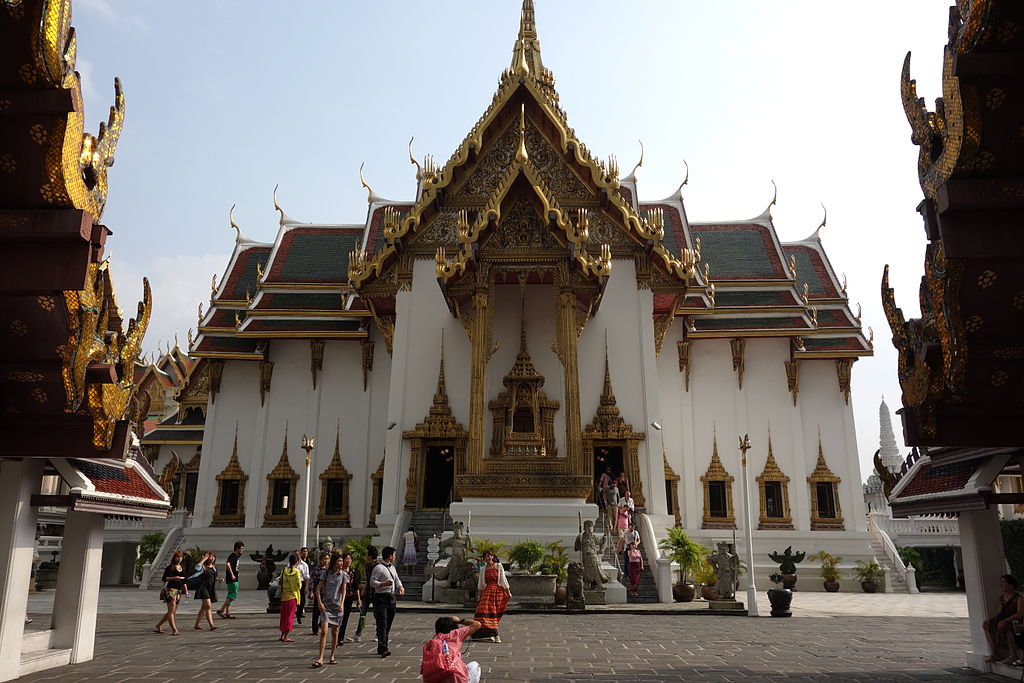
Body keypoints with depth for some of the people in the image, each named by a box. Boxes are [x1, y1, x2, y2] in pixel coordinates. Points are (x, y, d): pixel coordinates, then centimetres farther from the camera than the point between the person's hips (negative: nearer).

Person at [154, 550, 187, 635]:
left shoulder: (182, 568, 15)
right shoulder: (170, 567, -3)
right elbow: (164, 578, -9)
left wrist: (186, 590, 14)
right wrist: (174, 578, -21)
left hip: (179, 591, 7)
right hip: (170, 589, -7)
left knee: (173, 611, 9)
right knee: (171, 610, -10)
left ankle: (158, 626, 22)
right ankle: (174, 630, -13)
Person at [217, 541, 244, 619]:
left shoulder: (236, 556, 16)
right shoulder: (233, 556, -14)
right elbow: (227, 564, -30)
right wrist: (232, 574, -26)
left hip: (234, 579, 10)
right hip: (232, 579, -10)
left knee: (230, 595, 11)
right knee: (233, 595, -11)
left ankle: (227, 613, 13)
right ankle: (221, 610, -8)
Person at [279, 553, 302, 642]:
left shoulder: (284, 570, 0)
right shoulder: (296, 572, -13)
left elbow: (280, 582, 7)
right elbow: (299, 585, -13)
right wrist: (300, 583, 7)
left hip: (284, 596, 4)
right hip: (292, 596, -4)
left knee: (284, 616, 15)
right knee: (290, 616, 3)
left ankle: (282, 635, 18)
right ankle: (285, 637, 2)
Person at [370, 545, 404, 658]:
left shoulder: (392, 567, 18)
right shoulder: (378, 568, -9)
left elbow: (397, 579, 25)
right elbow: (372, 582, -12)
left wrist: (400, 587, 5)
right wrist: (383, 584, -25)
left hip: (391, 598, 9)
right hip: (381, 598, -9)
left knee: (388, 624, 11)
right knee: (382, 624, -13)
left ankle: (381, 648, 21)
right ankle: (383, 649, -19)